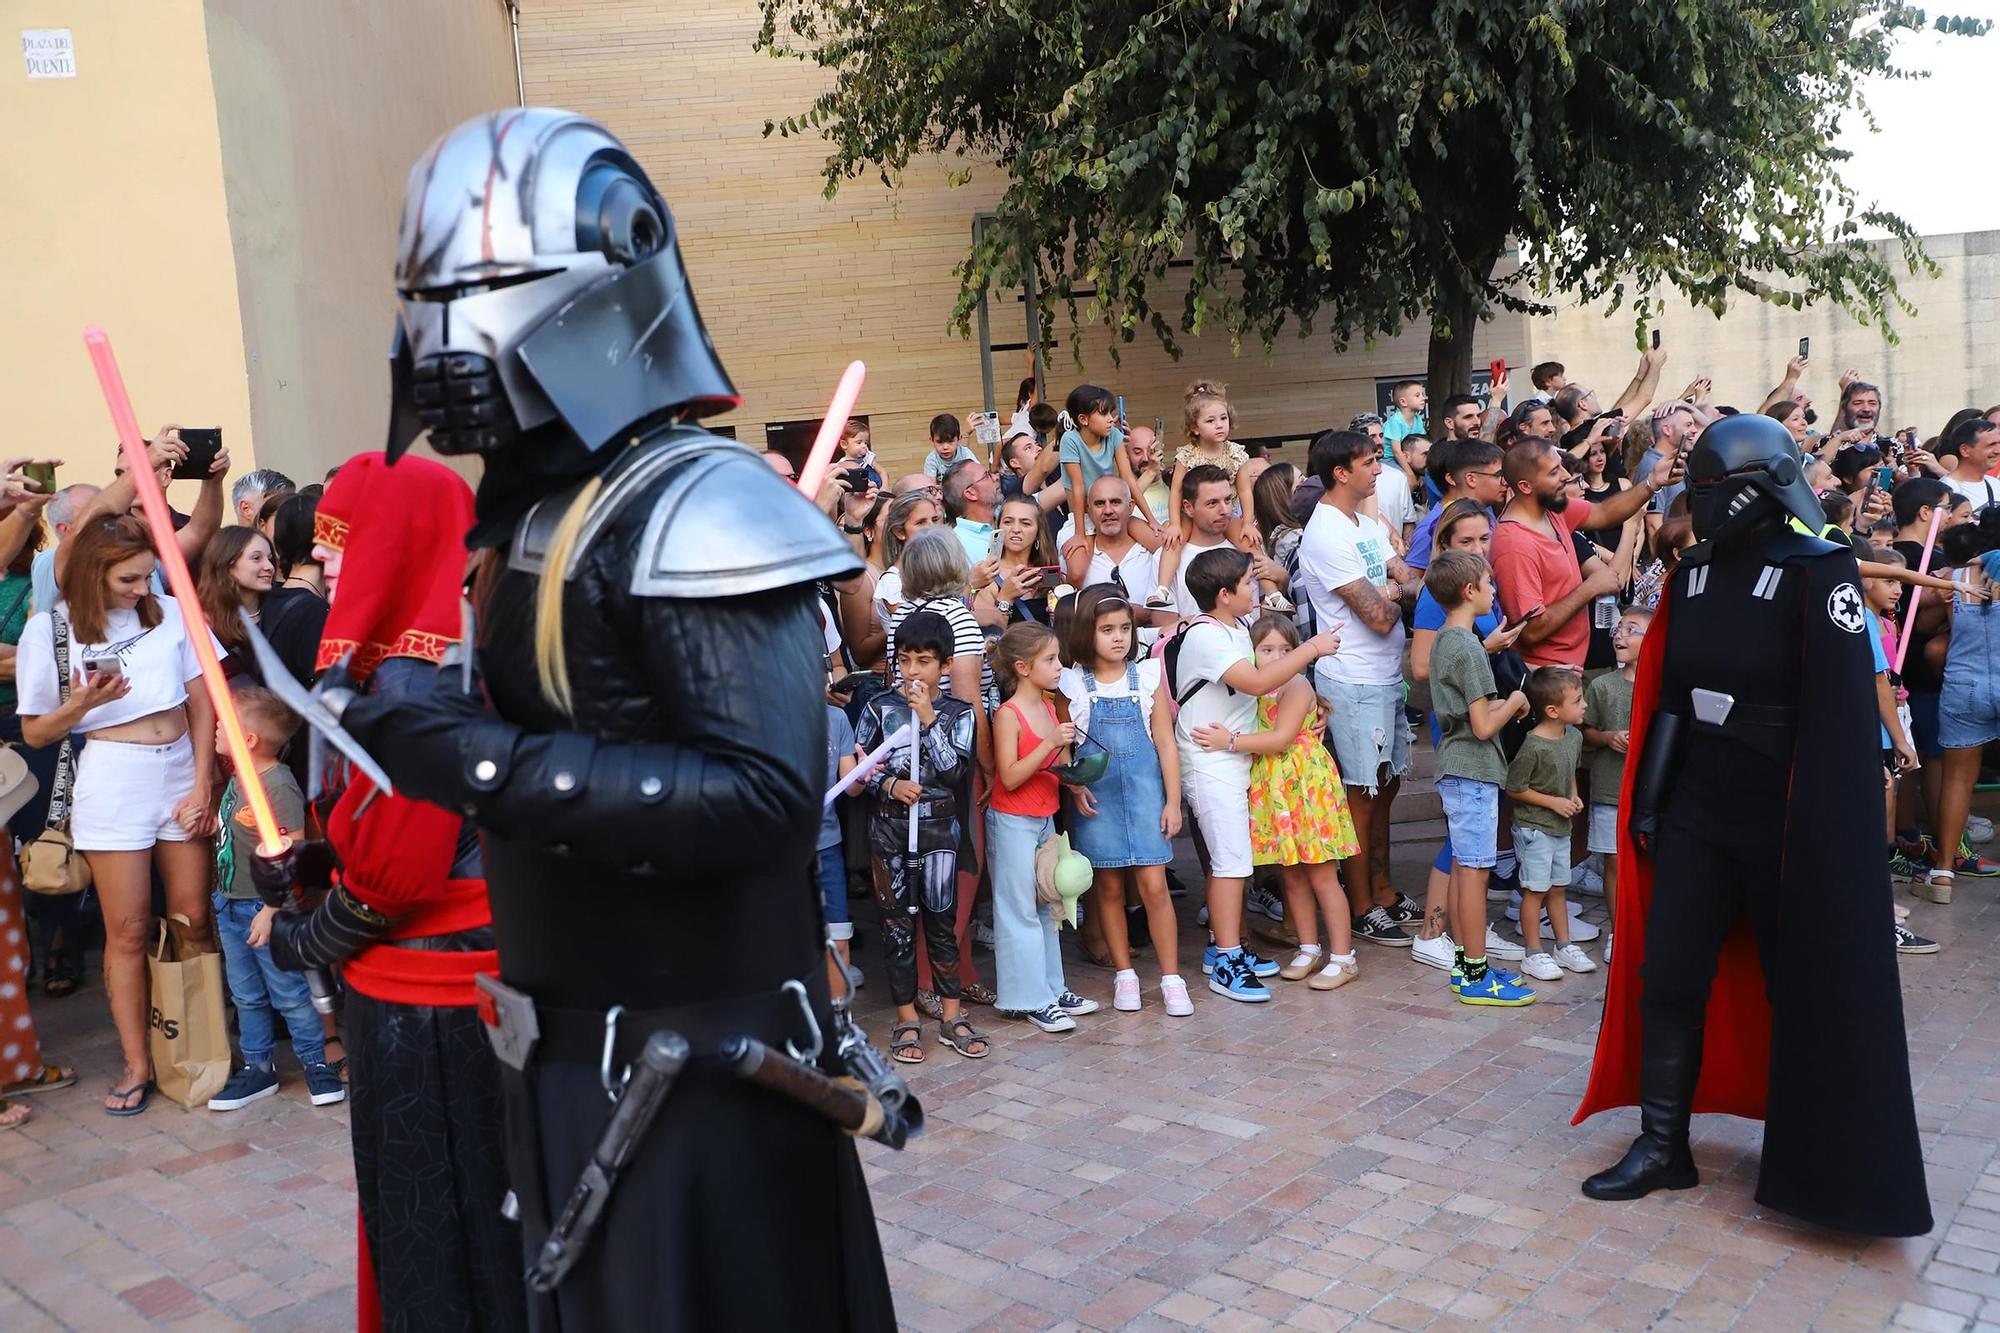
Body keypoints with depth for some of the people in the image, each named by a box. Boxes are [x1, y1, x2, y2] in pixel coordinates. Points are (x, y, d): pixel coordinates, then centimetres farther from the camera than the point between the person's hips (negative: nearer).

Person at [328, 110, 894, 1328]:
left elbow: (767, 795, -29)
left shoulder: (697, 508, -20)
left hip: (698, 1054, -9)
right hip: (565, 1040, 9)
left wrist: (494, 766, -28)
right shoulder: (521, 509, 8)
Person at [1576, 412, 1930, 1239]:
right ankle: (1662, 1146, 16)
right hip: (1696, 814, 6)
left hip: (1783, 824, -5)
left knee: (1805, 992, 9)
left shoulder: (1819, 573, -12)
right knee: (1667, 980, 4)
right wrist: (1647, 801, 10)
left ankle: (1812, 1163, 27)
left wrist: (1819, 833, -18)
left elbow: (1841, 713, -16)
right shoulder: (1694, 577, 7)